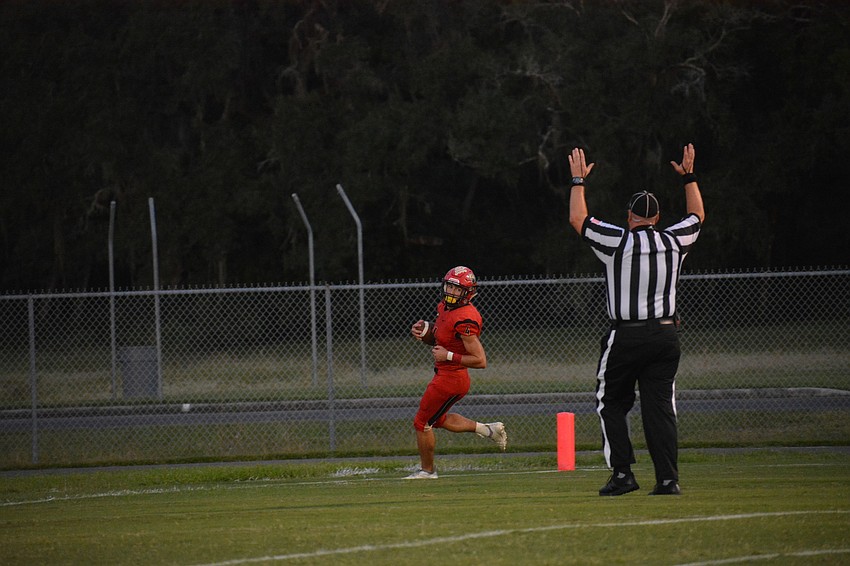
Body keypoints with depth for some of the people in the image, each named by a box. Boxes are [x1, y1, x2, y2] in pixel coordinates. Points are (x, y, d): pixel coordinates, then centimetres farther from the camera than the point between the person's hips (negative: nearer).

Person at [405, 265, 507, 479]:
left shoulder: (465, 321, -26)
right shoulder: (444, 307, 3)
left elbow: (481, 361, -25)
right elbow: (437, 339, 20)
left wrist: (449, 356, -24)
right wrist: (422, 331, -1)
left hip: (451, 379, -10)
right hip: (444, 375, 10)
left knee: (422, 423, 6)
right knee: (437, 420, 27)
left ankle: (427, 470, 25)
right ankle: (487, 429, 29)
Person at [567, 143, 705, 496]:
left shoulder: (617, 242, -8)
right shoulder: (673, 242, 3)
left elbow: (578, 219, 4)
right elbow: (697, 216, 24)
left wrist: (579, 180, 16)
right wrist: (688, 176, 34)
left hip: (625, 336, -3)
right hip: (666, 334, 4)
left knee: (612, 403, 9)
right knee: (660, 407, 4)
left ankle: (622, 473, 0)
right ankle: (668, 478, -2)